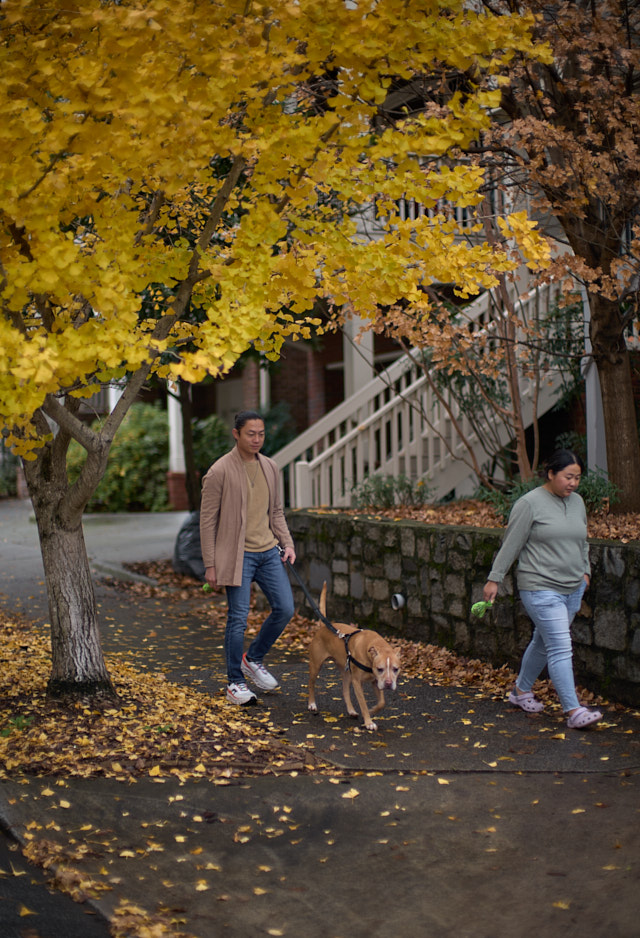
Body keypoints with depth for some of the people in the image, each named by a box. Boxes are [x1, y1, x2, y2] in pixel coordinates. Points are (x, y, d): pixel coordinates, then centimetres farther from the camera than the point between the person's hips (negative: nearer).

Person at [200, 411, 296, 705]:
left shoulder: (270, 467, 10)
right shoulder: (220, 471, -9)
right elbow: (207, 520, -7)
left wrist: (287, 544, 6)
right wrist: (210, 564, -9)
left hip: (269, 551, 6)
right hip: (238, 556, -6)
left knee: (284, 608, 2)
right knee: (238, 618, -3)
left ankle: (253, 658, 25)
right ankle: (235, 683, 11)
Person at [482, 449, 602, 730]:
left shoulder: (577, 502, 10)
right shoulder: (529, 504, -11)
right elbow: (510, 545, -7)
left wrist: (585, 571, 17)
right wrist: (494, 579, -6)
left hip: (573, 588, 7)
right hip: (541, 588, -7)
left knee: (544, 641, 16)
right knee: (560, 648, -11)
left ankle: (521, 691, 33)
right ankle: (573, 711, -11)